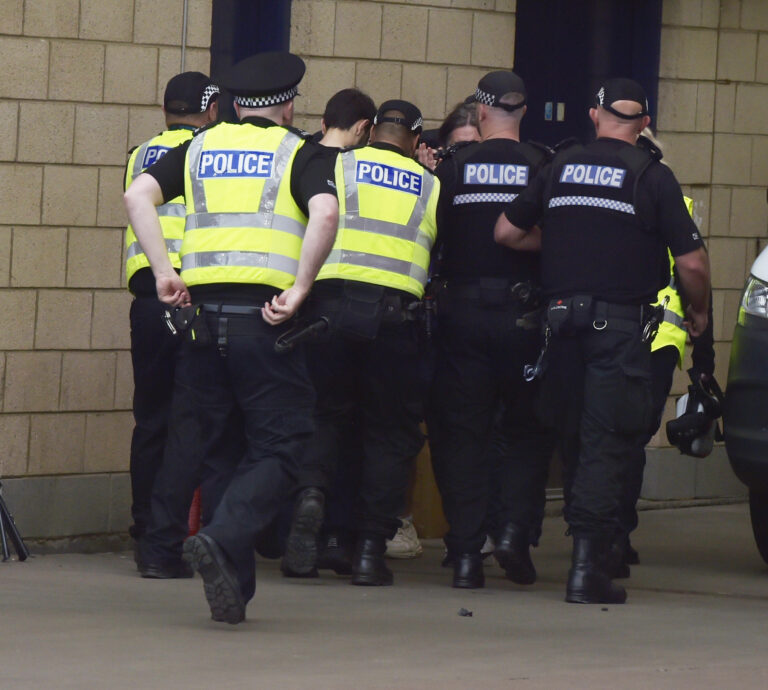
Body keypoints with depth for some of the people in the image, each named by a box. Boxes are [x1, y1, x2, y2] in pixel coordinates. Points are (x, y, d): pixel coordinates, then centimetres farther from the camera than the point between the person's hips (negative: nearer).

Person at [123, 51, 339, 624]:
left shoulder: (201, 148, 15)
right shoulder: (298, 154, 4)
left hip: (201, 313, 4)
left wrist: (164, 273, 1)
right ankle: (223, 541, -23)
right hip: (264, 315, -4)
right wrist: (299, 289, -11)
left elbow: (138, 195, 2)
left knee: (212, 447, 14)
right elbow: (325, 214, -15)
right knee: (280, 447, 0)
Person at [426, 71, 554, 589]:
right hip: (523, 312, -1)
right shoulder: (541, 168, -4)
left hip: (462, 311, 1)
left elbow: (430, 238, 3)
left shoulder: (453, 169, -1)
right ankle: (515, 529, -4)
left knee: (463, 432, 6)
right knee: (529, 428, 13)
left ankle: (466, 551, 2)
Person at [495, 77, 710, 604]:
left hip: (563, 318, 4)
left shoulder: (561, 167, 7)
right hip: (622, 324, -4)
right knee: (609, 443, -3)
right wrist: (699, 312, 11)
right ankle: (588, 568, -8)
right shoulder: (653, 176, -4)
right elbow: (692, 263, -8)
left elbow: (506, 232, 12)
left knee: (574, 438, 16)